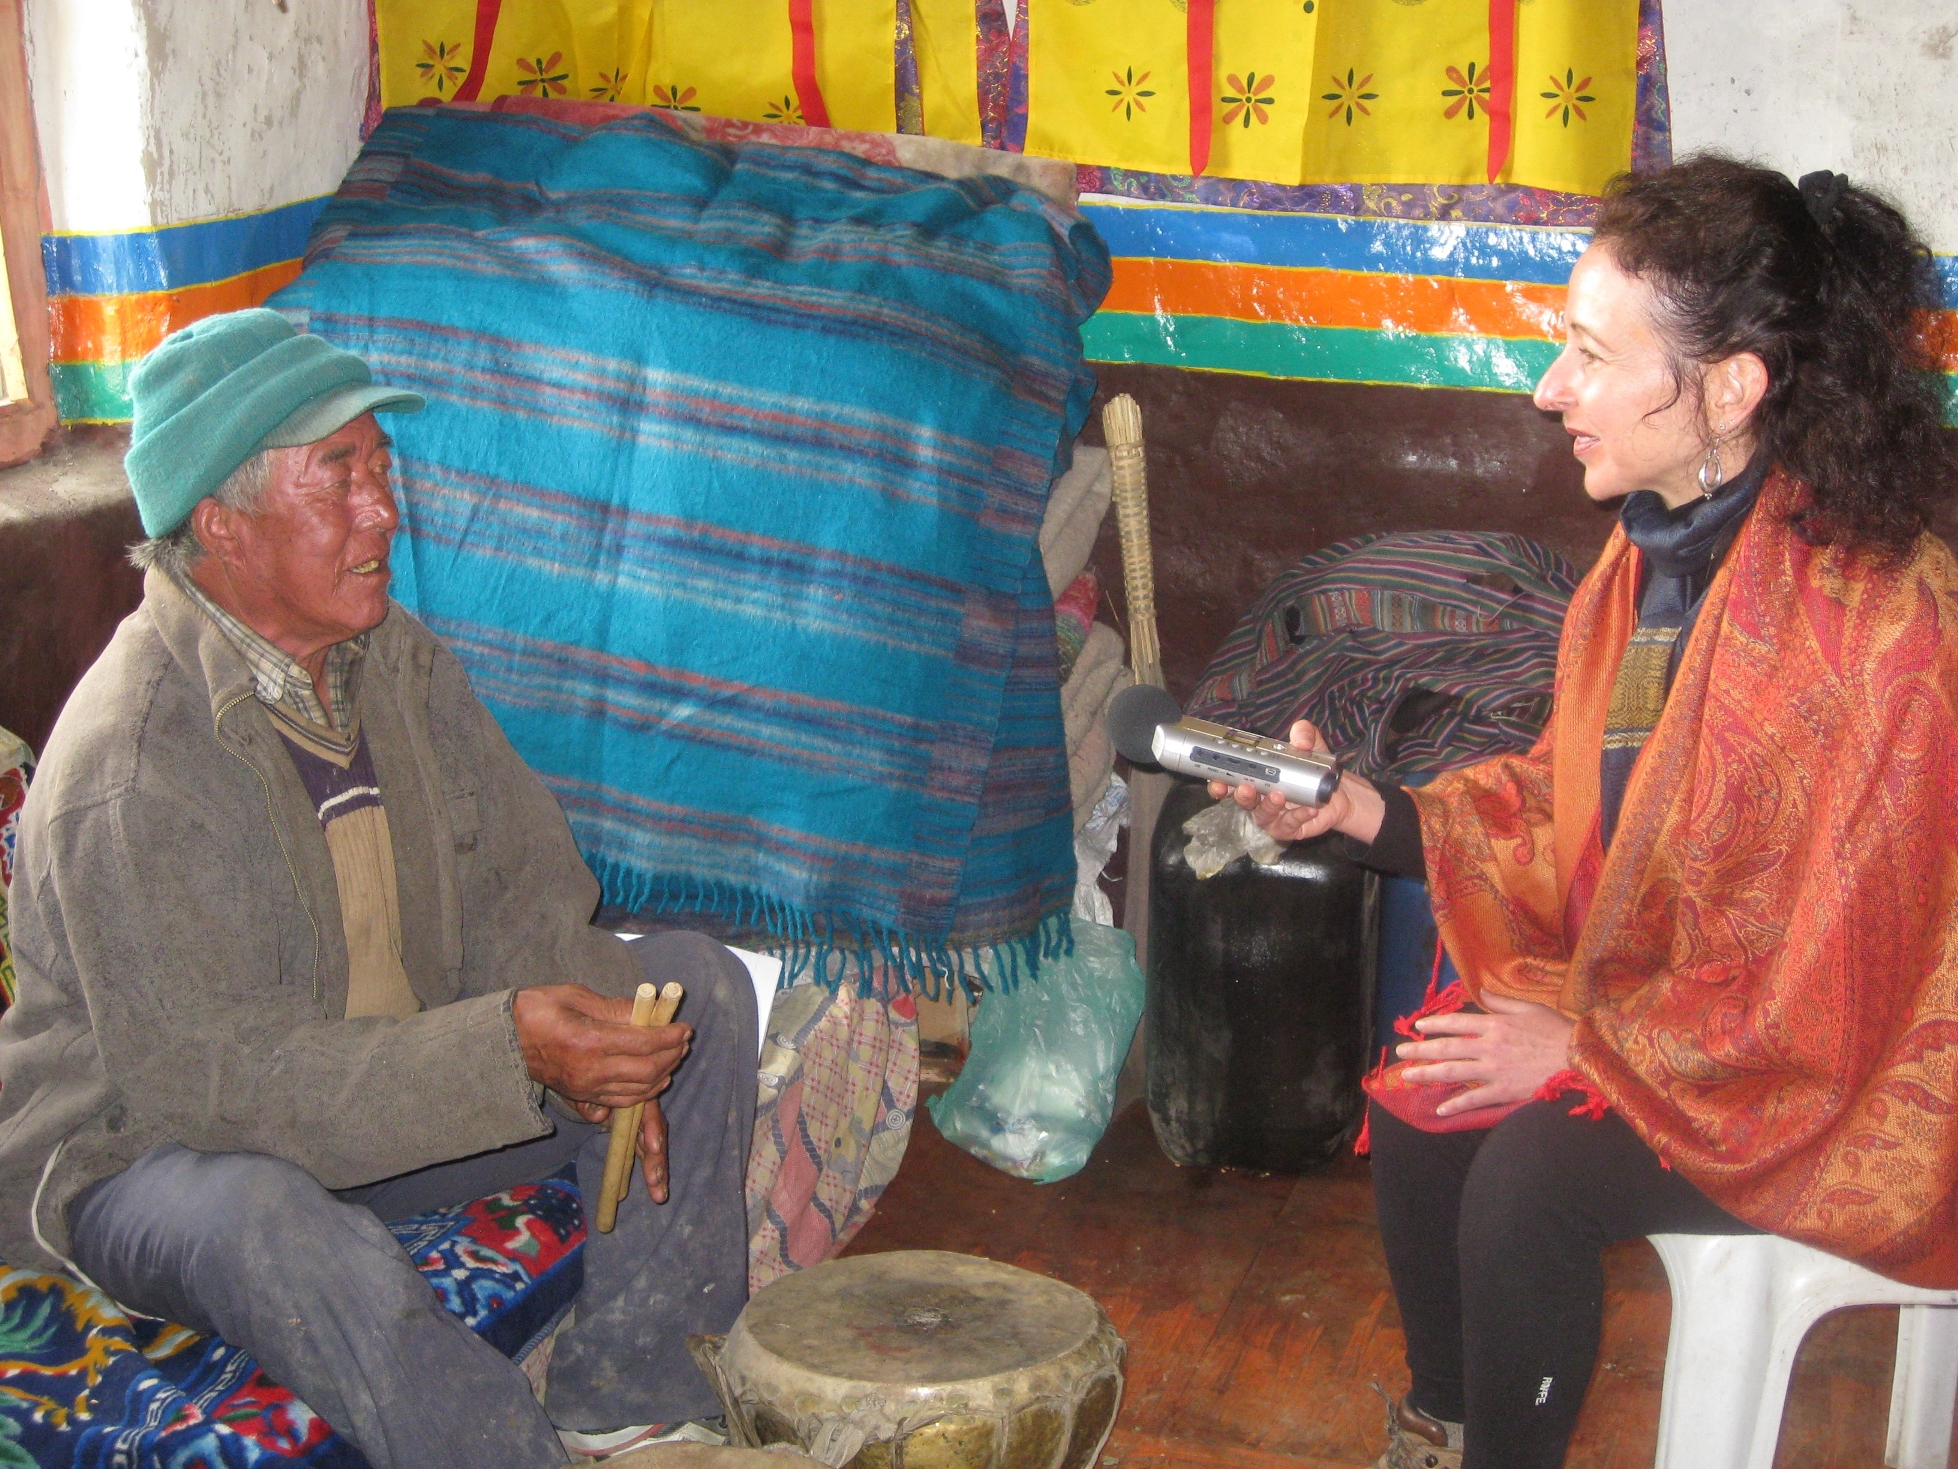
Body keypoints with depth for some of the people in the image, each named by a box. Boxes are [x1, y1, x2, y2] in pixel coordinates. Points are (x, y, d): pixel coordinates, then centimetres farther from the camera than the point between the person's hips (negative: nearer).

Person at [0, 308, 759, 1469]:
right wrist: (507, 1051, -37)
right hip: (152, 1150, -7)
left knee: (698, 985, -3)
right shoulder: (120, 769, -26)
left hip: (401, 1081, 8)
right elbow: (210, 1079, -29)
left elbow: (519, 893, 1)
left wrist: (592, 1044, -21)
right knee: (280, 1233, -42)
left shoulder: (397, 657, -2)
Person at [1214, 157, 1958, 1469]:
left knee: (1530, 1174, -23)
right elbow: (1576, 803, 8)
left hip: (1839, 1077, -8)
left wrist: (1584, 1042, -18)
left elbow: (1845, 972, -24)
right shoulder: (1658, 549, 0)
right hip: (1640, 996, 8)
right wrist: (1368, 810, -5)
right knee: (1418, 1105, -4)